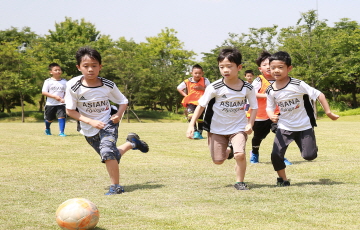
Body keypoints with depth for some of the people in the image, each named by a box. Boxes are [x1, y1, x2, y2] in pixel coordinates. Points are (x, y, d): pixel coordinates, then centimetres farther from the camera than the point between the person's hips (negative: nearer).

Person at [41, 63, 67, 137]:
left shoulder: (64, 82, 2)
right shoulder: (48, 81, -4)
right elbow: (44, 92, -9)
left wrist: (64, 99, -17)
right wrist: (54, 96, -18)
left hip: (61, 104, 1)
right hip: (50, 104, 0)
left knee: (62, 117, -17)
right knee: (49, 119, 13)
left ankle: (61, 132, -9)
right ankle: (47, 129, 43)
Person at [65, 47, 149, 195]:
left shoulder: (108, 85, -15)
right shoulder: (73, 86, -19)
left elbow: (123, 101, 1)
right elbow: (70, 110, -13)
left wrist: (118, 114, -19)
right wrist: (90, 121, -22)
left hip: (108, 123, -2)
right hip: (89, 130, 2)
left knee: (107, 152, -27)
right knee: (113, 157, 12)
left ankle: (116, 187, -10)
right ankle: (131, 142, 42)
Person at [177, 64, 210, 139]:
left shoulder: (205, 81, -6)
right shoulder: (187, 82, -6)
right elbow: (179, 88, 8)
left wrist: (202, 88, -19)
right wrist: (185, 95, -3)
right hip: (191, 102, -1)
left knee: (200, 118, 12)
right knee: (191, 116, -26)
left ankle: (199, 133, 29)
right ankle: (195, 131, -23)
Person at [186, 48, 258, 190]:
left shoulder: (247, 88, -12)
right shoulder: (215, 87, -16)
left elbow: (254, 107, 0)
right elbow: (201, 105, -9)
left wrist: (250, 124, -16)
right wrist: (191, 125, -16)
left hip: (238, 127, -1)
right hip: (217, 128, 1)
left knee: (240, 154, -23)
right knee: (218, 161, 5)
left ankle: (240, 182, 1)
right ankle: (228, 151, 42)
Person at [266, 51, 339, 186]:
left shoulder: (297, 85, -17)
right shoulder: (271, 91, -5)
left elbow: (319, 95, -12)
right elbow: (269, 107, 7)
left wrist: (328, 112, -13)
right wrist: (271, 115, -16)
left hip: (303, 127, -2)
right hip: (284, 127, 2)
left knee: (309, 156, -5)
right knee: (276, 155, -13)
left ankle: (312, 144, 33)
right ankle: (282, 179, 12)